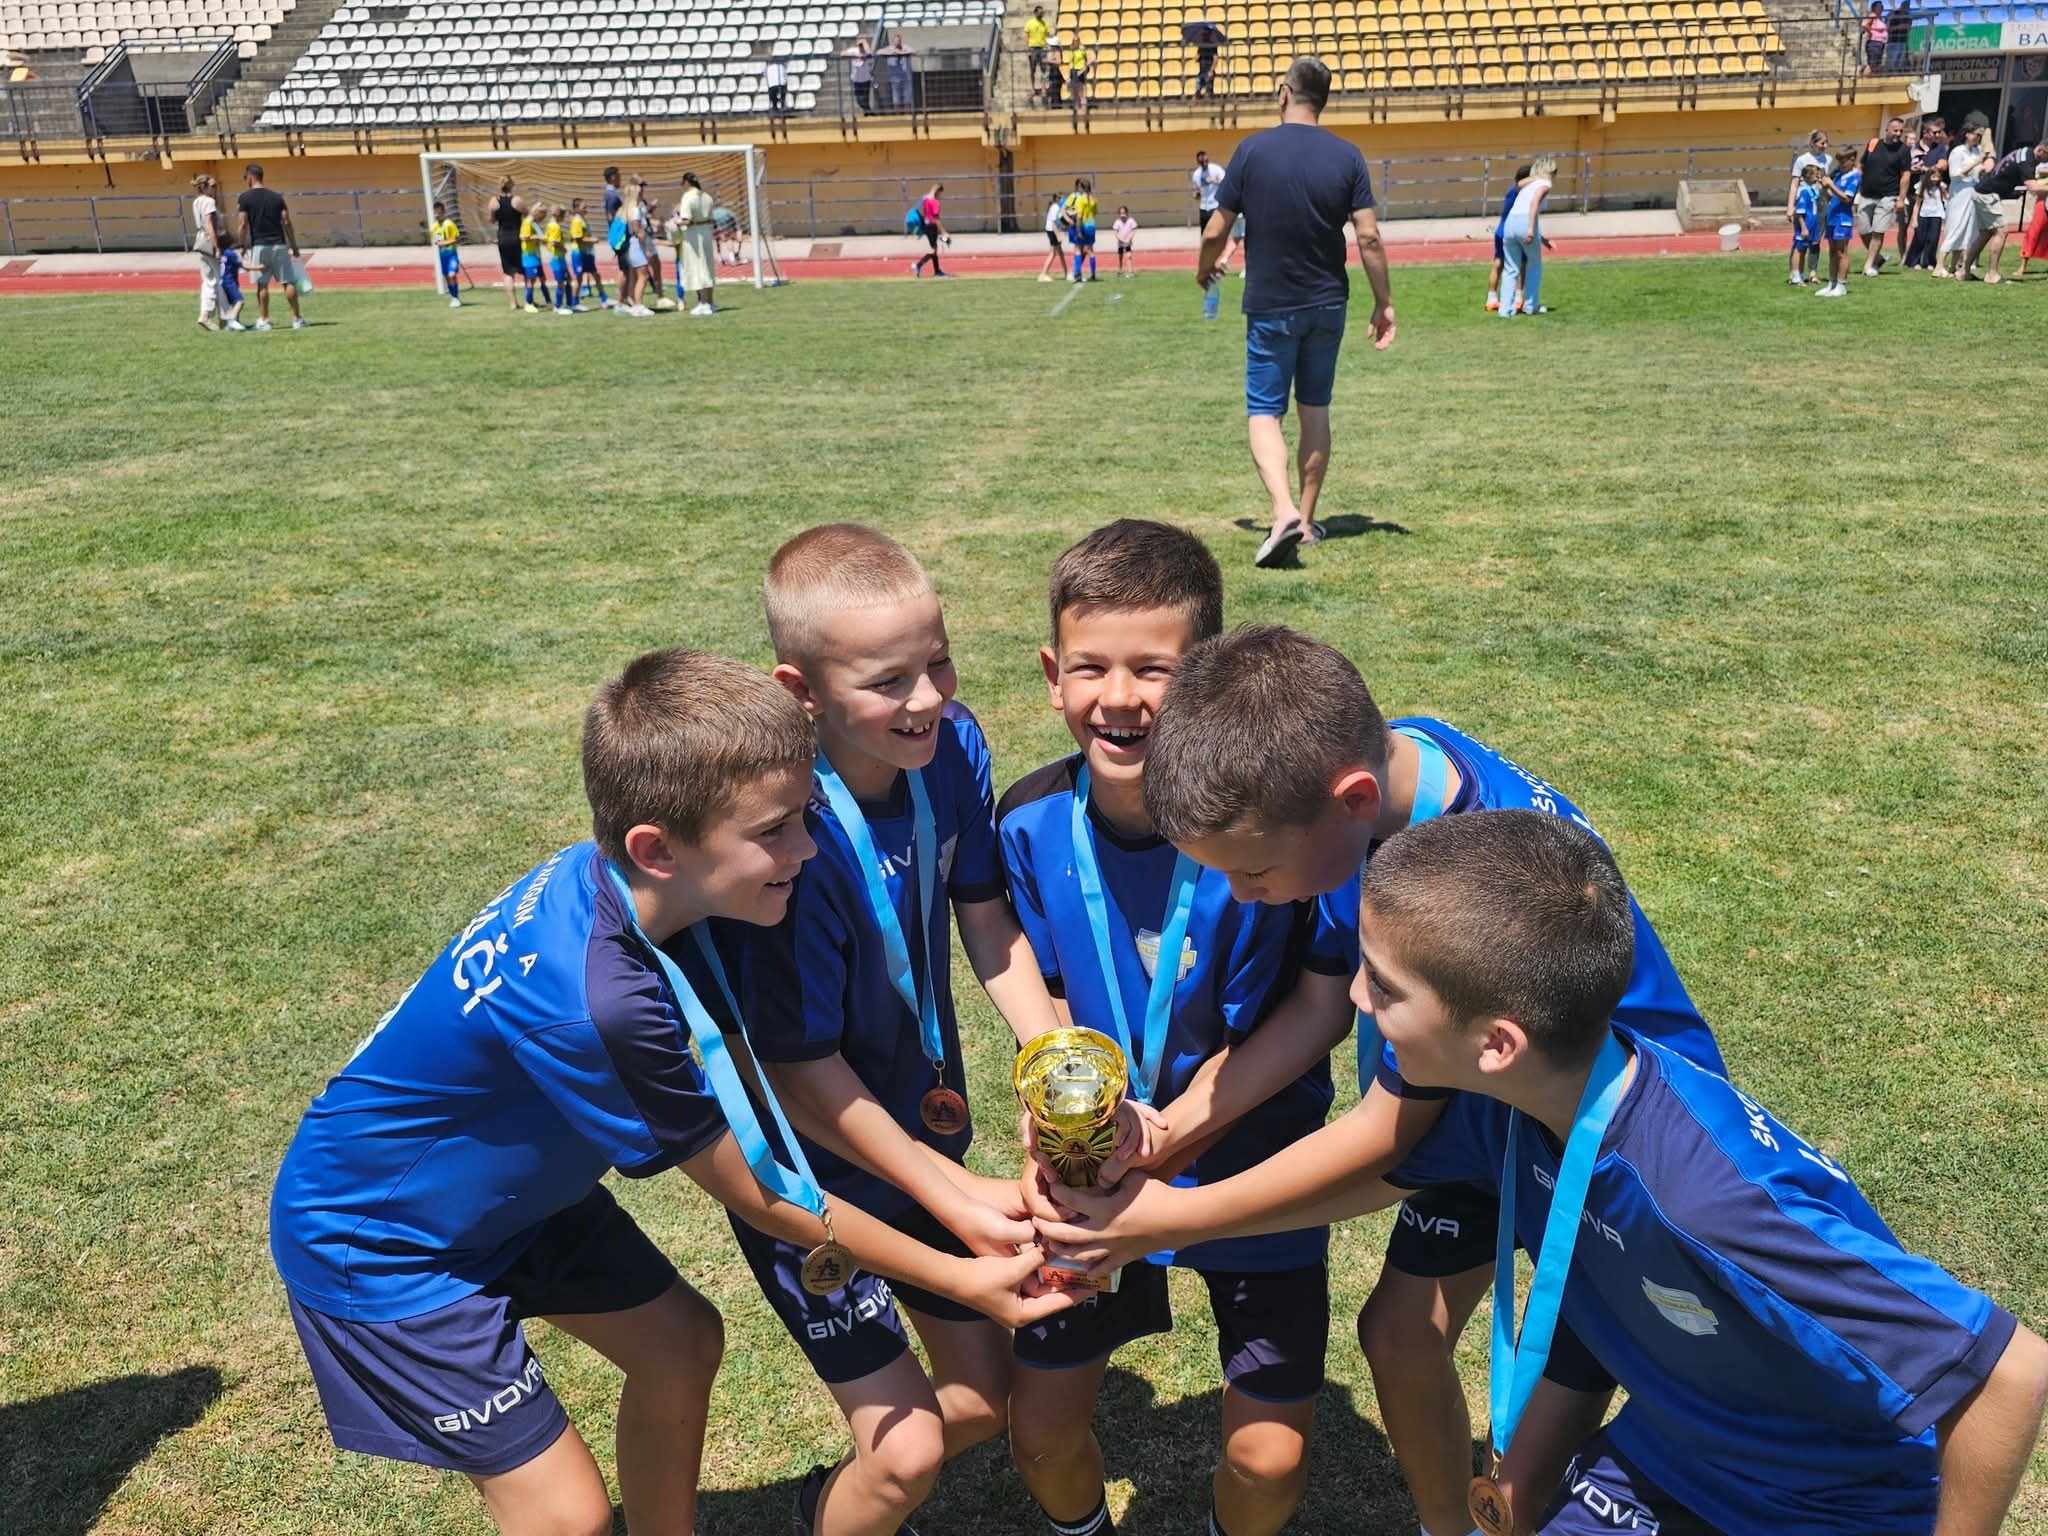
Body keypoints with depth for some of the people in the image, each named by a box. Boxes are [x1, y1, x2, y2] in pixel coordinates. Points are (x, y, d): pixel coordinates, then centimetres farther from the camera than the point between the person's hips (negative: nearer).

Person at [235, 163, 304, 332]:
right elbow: (286, 223, 2)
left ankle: (264, 320, 6)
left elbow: (242, 225, -6)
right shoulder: (276, 197, 7)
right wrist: (294, 246, 7)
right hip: (279, 244, 2)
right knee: (289, 282, 3)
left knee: (262, 284, 4)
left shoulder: (245, 198, -2)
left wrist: (242, 246, 3)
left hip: (259, 246, -2)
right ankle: (297, 319, 1)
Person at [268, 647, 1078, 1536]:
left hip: (509, 1186, 8)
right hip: (375, 1238, -8)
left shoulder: (631, 880, -19)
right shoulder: (592, 1003, -39)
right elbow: (752, 1192, -24)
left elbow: (758, 1063, -7)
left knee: (680, 1344, 15)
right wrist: (960, 1280, -16)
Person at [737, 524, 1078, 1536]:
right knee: (907, 1450, -3)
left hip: (925, 1125, 6)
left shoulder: (950, 747, -15)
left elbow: (986, 921, -4)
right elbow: (801, 1075, -24)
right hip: (811, 1169, -6)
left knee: (988, 1401, 17)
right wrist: (954, 1197, -20)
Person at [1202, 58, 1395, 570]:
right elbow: (1369, 238, -7)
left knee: (1264, 412, 3)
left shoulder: (1253, 150, -8)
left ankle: (1284, 510, -20)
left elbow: (1215, 231, -6)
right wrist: (1384, 302, 3)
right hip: (1328, 305, 3)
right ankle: (1306, 520, 20)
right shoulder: (1346, 156, -2)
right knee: (1315, 409, 15)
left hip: (1270, 306, -3)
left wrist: (1205, 268, 15)